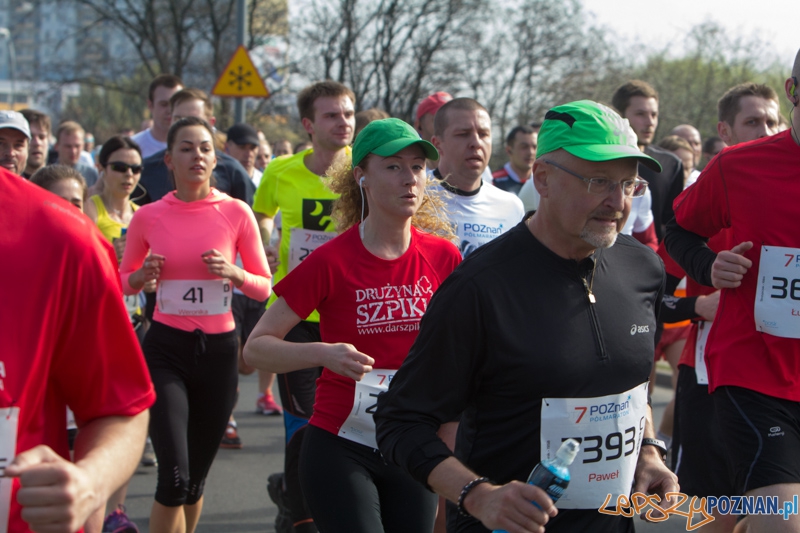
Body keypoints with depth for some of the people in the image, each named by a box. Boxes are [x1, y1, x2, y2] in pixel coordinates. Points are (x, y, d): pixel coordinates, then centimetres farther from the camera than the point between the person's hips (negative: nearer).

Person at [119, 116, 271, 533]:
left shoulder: (236, 213, -2)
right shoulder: (149, 216, -1)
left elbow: (264, 287, 3)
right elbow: (121, 281, 12)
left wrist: (233, 273, -16)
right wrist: (143, 275, -10)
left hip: (219, 348, 1)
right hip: (165, 347, -1)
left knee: (196, 479, 12)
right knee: (175, 476, -15)